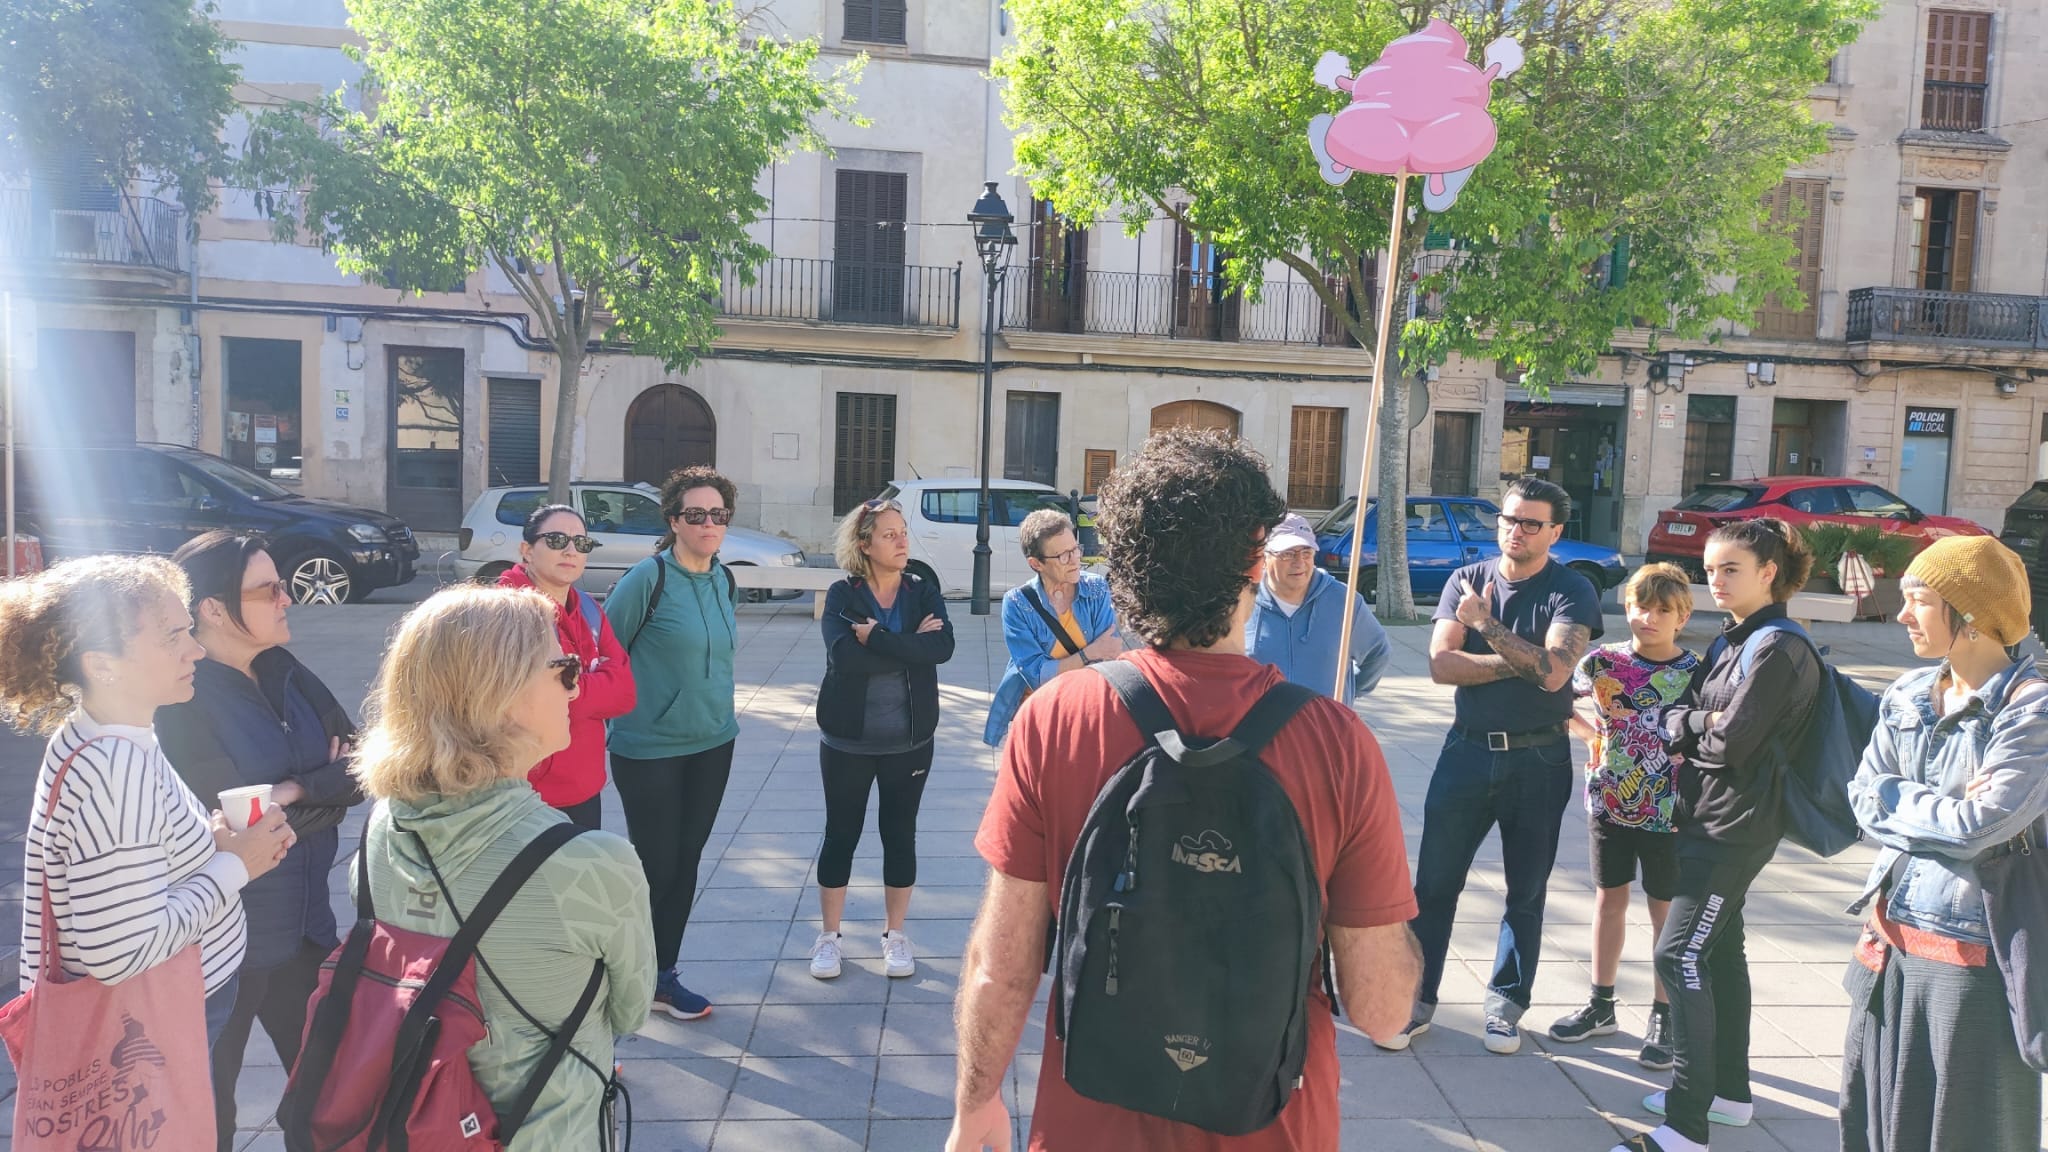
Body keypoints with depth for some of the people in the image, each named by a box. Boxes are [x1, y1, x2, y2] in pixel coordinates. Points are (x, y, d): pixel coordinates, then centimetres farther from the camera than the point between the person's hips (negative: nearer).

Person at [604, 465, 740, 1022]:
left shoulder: (723, 580, 5)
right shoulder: (648, 577, -16)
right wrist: (623, 706, -5)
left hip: (712, 745, 6)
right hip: (649, 748, -6)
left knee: (686, 861, 13)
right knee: (655, 865, 2)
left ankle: (663, 976, 27)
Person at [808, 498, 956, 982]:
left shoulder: (923, 591, -1)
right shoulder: (842, 594, -6)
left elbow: (942, 647, -19)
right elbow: (844, 655, -23)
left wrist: (876, 637, -21)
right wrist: (910, 644, -20)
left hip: (909, 742, 2)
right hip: (847, 741, -1)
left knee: (900, 835, 11)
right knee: (840, 836, 9)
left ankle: (895, 935, 27)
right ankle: (828, 936, 25)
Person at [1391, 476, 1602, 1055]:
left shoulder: (1571, 592, -6)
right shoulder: (1467, 581, 2)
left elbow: (1552, 672, -22)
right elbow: (1441, 664, -10)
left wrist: (1487, 624, -19)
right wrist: (1522, 661, -17)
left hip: (1538, 759, -1)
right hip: (1468, 748, 2)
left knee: (1526, 893, 11)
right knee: (1434, 882, 4)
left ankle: (1506, 1006, 26)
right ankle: (1416, 999, 15)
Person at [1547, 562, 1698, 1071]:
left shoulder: (1696, 673, -8)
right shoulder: (1603, 661, -3)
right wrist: (1587, 732, 1)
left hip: (1668, 812, -2)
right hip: (1609, 802, 2)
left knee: (1666, 909, 8)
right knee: (1609, 899, 13)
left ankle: (1662, 1016, 21)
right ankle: (1601, 1005, 26)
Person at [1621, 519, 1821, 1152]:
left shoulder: (1777, 650, -16)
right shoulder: (1734, 641, 13)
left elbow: (1729, 742, -20)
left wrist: (1674, 720, -5)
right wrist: (1692, 724, -3)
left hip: (1736, 825, -10)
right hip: (1708, 818, 10)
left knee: (1680, 955, -13)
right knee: (1719, 950, 17)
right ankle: (1729, 1090, 31)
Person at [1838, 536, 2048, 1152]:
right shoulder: (1906, 695, 6)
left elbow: (1978, 825, -23)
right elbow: (1864, 801, 3)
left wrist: (1898, 799, -7)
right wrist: (1943, 809, -12)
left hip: (1972, 950, -6)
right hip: (1893, 936, 6)